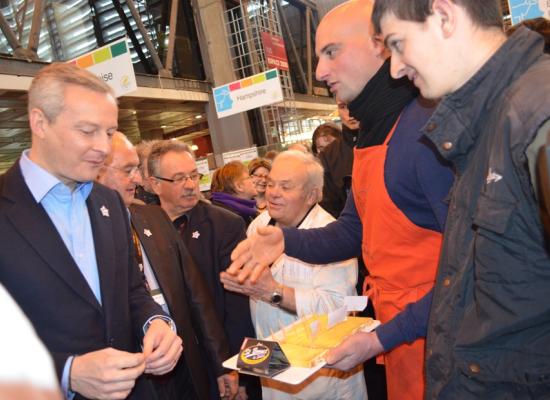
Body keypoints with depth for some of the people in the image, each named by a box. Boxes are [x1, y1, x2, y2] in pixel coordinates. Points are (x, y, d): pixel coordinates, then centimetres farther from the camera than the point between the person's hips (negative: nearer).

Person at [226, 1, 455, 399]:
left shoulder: (428, 127, -20)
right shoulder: (371, 135, 9)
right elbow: (354, 229, 14)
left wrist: (384, 337, -18)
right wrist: (286, 240, -2)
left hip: (433, 334, -8)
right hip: (394, 327, 8)